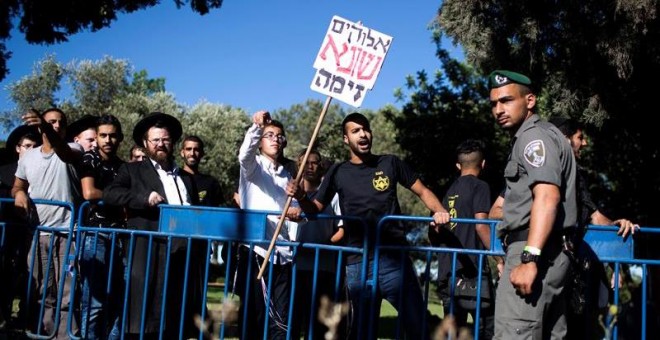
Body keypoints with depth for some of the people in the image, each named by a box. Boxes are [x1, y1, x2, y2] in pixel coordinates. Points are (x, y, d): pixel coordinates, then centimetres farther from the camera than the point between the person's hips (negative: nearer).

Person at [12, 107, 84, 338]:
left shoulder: (73, 150, 1)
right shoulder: (28, 156, 13)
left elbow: (65, 154, -24)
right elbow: (17, 187, 23)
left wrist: (48, 130, -42)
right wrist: (19, 193, -3)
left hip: (67, 234, -3)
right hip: (37, 234, 4)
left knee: (67, 295, -5)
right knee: (42, 294, 7)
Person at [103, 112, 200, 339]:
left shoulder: (186, 177, 24)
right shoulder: (133, 170, 13)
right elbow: (109, 193, -1)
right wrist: (144, 197, -15)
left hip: (184, 252, 4)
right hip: (149, 252, -4)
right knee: (144, 320, -6)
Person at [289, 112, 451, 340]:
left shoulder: (390, 163, 8)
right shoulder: (338, 173, 8)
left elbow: (422, 191, 11)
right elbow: (315, 209, 11)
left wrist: (439, 211, -9)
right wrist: (300, 197, -11)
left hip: (395, 259, 0)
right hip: (358, 264, 0)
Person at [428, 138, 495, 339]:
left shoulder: (449, 191, 17)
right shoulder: (479, 187, -2)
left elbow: (433, 232, 18)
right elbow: (480, 224, -14)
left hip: (447, 271, 7)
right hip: (472, 269, -7)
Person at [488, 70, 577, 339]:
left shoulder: (533, 135, -7)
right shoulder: (542, 135, 24)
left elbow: (547, 197, -21)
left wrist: (529, 258, -29)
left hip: (535, 252, -11)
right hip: (548, 252, 11)